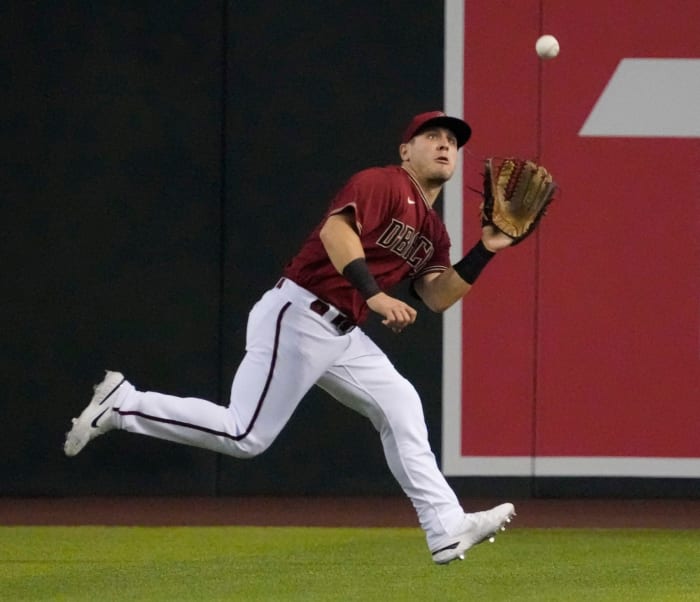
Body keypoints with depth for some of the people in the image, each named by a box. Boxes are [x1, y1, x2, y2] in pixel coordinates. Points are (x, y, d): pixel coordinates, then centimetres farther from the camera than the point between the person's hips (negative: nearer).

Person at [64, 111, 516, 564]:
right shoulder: (382, 183, -10)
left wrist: (485, 252, -1)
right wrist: (376, 296, -34)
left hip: (342, 334, 10)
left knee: (401, 407, 4)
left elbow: (437, 297, 9)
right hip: (298, 318, -10)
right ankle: (122, 405, -1)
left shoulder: (433, 231, 17)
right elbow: (336, 229, -27)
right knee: (246, 436, -12)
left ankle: (447, 531, 6)